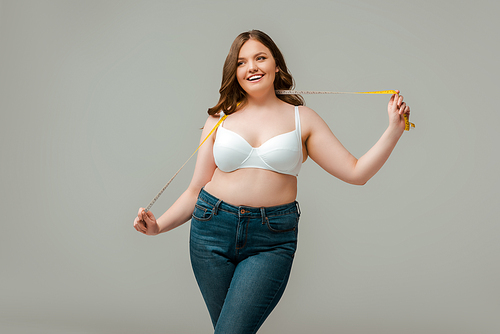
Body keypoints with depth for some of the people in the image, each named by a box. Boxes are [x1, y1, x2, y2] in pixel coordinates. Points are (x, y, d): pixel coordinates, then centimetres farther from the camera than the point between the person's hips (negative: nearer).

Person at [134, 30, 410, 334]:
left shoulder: (302, 118, 6)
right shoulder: (220, 118, 8)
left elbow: (356, 172, 2)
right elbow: (196, 189, 9)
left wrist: (394, 129, -6)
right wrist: (158, 226, -4)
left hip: (272, 241, -2)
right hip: (213, 229, 2)